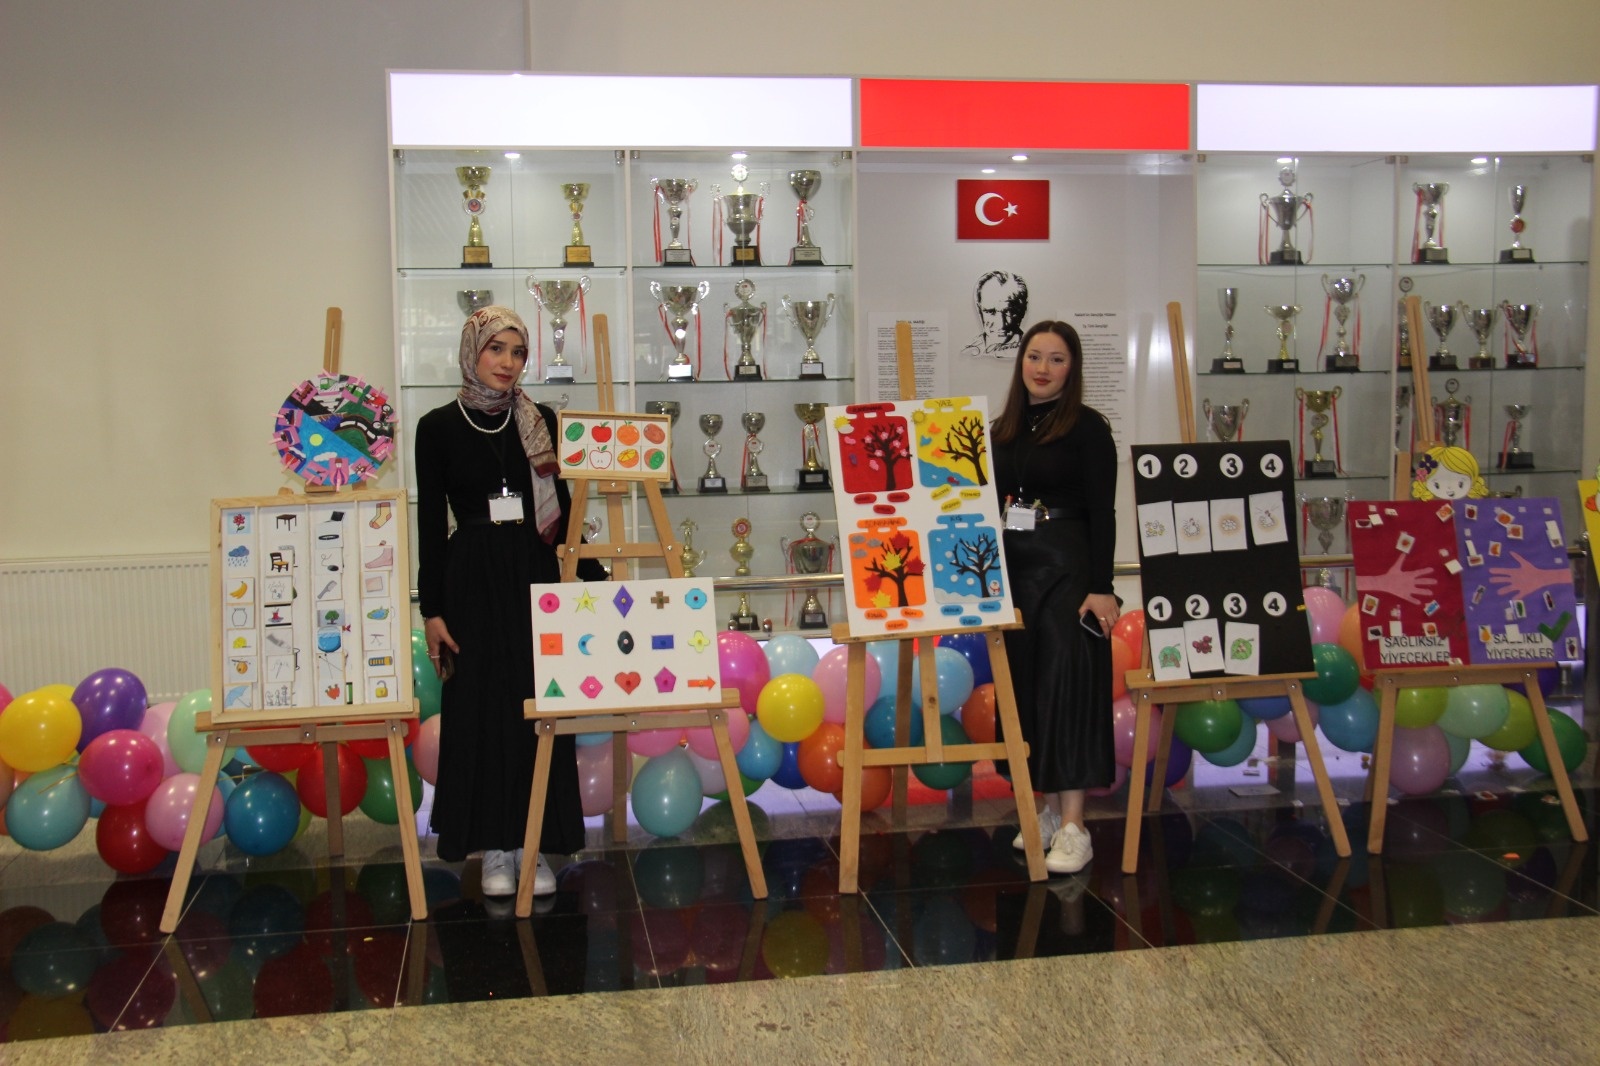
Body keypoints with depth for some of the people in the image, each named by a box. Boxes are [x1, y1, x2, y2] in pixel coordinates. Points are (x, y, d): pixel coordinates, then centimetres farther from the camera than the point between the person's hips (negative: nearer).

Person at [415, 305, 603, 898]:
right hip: (472, 580, -2)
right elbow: (430, 523, 0)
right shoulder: (439, 427, 1)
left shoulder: (541, 422, 7)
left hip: (535, 575, 2)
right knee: (482, 708, 2)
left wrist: (592, 575, 5)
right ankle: (496, 848, 13)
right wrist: (431, 609, -4)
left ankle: (535, 846, 14)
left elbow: (562, 509, 11)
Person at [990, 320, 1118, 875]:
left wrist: (1101, 587, -15)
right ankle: (1049, 807, 19)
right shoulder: (1002, 430, 12)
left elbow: (1102, 513, -8)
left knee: (1067, 684, -6)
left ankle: (1073, 825, -4)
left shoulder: (1087, 427, -4)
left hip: (1068, 571, -6)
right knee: (1026, 687, 8)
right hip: (1012, 573, 6)